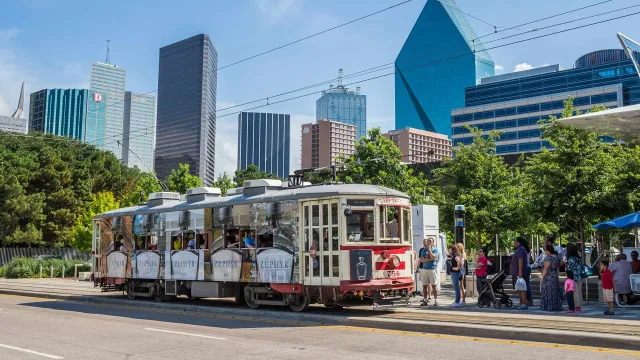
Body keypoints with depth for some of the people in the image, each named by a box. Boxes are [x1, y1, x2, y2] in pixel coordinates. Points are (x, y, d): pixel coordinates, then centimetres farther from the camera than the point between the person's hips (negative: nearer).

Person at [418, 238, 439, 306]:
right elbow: (421, 259, 0)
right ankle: (425, 300, 12)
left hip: (432, 269, -3)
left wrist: (429, 249, -10)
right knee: (424, 286, 4)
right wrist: (430, 259, -13)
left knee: (434, 285, -2)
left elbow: (433, 257, -15)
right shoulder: (423, 250, 10)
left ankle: (435, 301, 4)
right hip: (424, 269, 3)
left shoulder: (435, 250, 3)